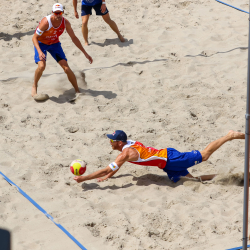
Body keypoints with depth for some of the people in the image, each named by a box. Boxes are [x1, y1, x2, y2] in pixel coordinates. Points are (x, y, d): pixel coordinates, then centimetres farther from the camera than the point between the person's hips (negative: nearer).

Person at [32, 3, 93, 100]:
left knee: (66, 68, -8)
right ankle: (34, 87, 0)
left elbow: (74, 38, -3)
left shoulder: (65, 23, -17)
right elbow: (34, 37, -26)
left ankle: (77, 91, 7)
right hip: (41, 43, -3)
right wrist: (39, 52, -42)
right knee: (41, 66, -28)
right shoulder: (46, 22, -32)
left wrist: (85, 53, -2)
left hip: (54, 43, 3)